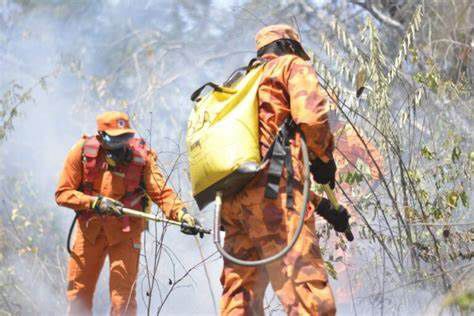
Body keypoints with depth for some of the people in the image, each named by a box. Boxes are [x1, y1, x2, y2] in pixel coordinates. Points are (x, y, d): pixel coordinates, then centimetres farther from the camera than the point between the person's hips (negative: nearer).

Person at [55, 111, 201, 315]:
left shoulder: (141, 155, -16)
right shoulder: (82, 151, -14)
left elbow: (162, 192, -21)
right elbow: (63, 193, -12)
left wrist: (181, 214, -39)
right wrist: (96, 202, -25)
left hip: (125, 231, -2)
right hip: (90, 228, 2)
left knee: (123, 296, -6)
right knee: (78, 292, 12)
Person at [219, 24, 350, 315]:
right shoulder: (293, 65, 12)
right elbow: (310, 115, -10)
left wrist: (323, 206, 28)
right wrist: (324, 157, 8)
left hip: (232, 197, 8)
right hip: (272, 191, -8)